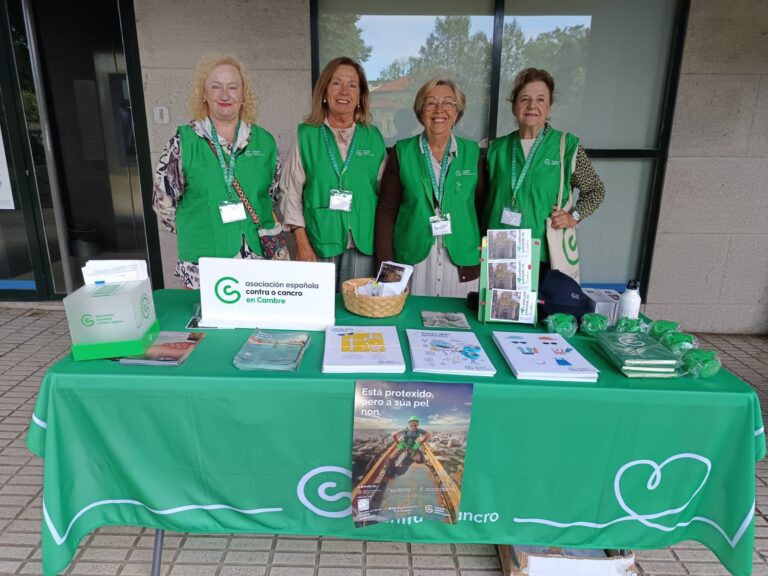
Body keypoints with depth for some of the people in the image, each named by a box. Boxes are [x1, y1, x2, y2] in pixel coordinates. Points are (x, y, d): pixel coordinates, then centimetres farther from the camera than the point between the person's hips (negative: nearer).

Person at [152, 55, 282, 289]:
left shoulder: (264, 140, 5)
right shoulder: (183, 141, -3)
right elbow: (163, 199, 2)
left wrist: (258, 227, 9)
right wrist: (198, 230, 6)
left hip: (259, 259, 2)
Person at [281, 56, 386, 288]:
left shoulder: (374, 138, 7)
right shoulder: (306, 134, 2)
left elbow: (384, 192, 11)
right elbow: (292, 190, 1)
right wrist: (302, 241, -5)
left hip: (363, 243, 2)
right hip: (319, 242, -1)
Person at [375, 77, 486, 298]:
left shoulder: (472, 153, 5)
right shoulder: (402, 152, 2)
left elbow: (483, 208, 8)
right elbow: (386, 211, 1)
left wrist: (485, 258, 1)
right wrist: (386, 264, -5)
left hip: (462, 263, 1)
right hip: (412, 262, -1)